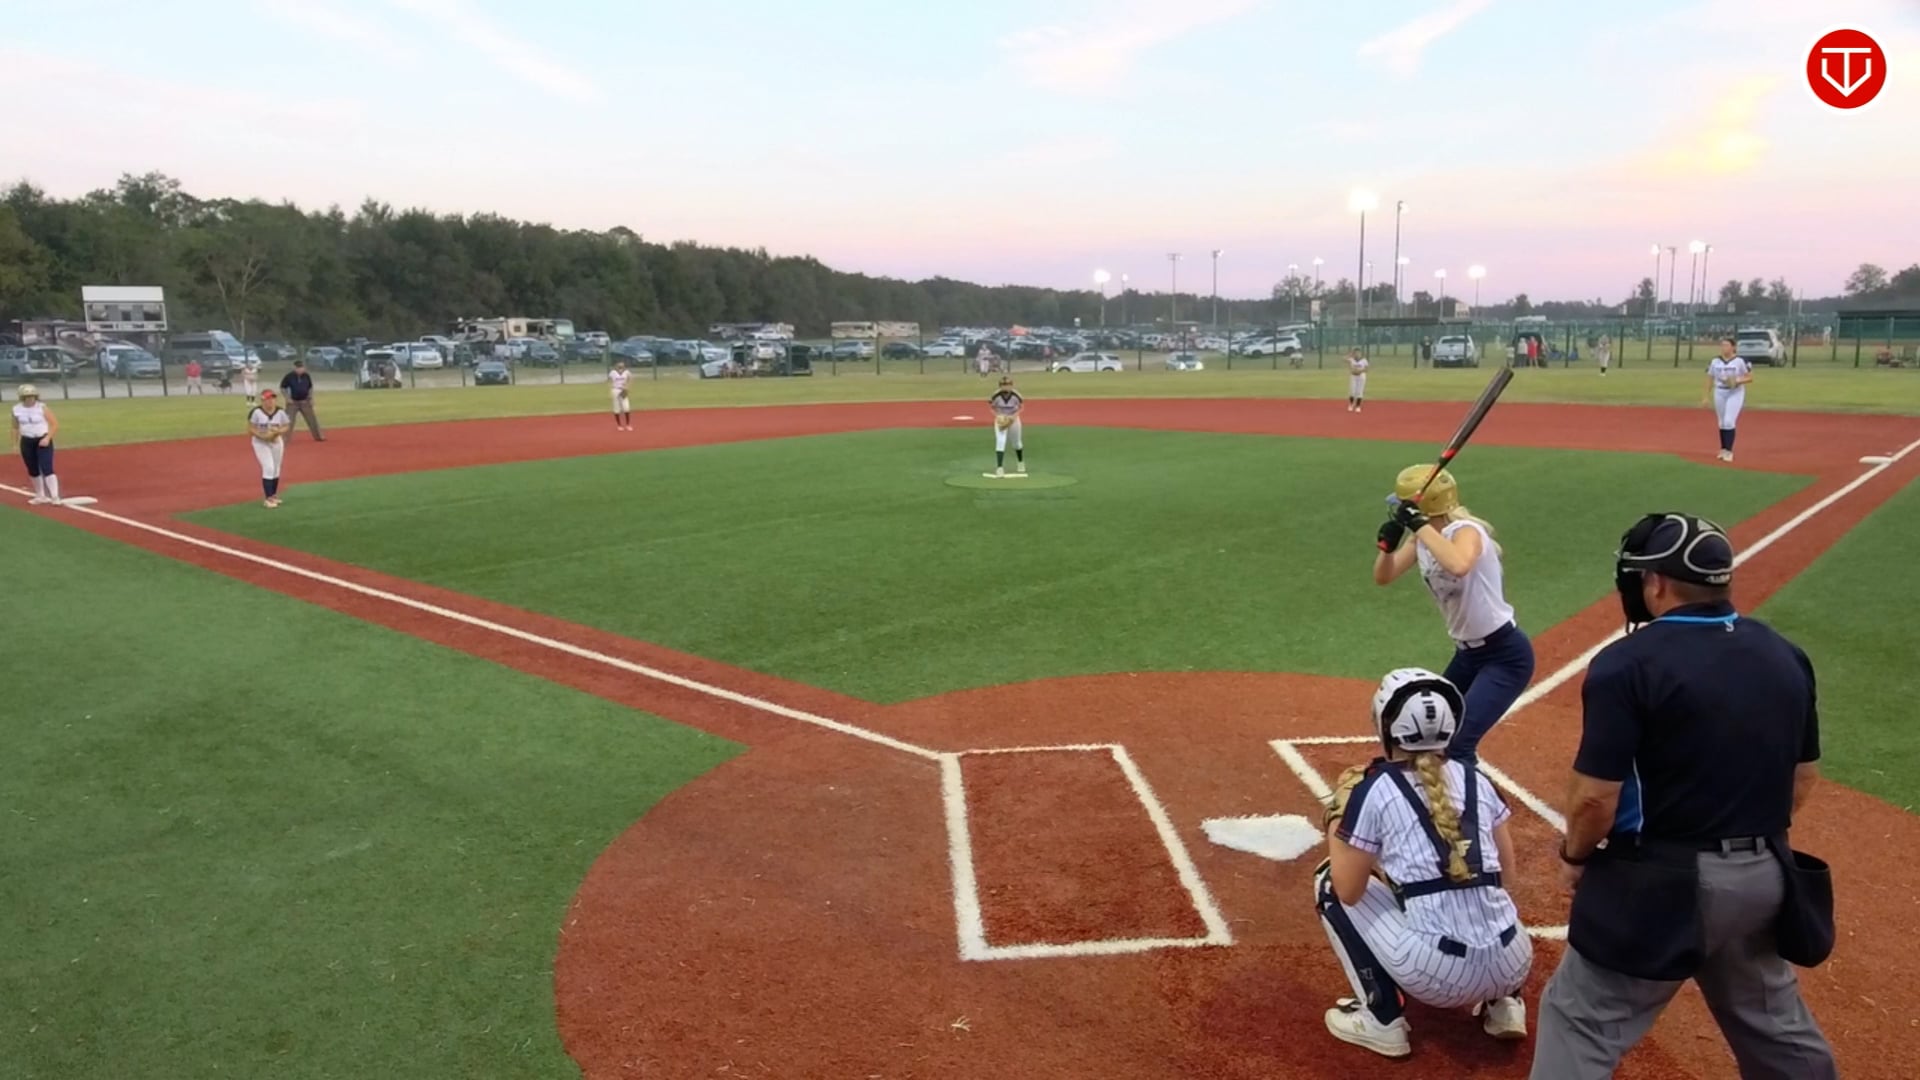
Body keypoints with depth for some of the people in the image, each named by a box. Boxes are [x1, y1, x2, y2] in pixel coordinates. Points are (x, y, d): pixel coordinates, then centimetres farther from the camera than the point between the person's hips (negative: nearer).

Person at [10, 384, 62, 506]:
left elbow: (55, 424, -9)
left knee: (47, 469, -14)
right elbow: (15, 427, 14)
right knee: (33, 470, 12)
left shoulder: (42, 407, -9)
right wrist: (16, 443, 9)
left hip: (43, 441, -4)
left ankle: (55, 498, -15)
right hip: (26, 442, 4)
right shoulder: (17, 409, 1)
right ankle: (41, 496, 25)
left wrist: (47, 438, -19)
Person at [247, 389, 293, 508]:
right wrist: (263, 436, -25)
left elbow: (287, 427, 0)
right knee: (268, 468, -13)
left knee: (276, 469, 12)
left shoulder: (280, 412, -8)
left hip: (277, 442, 4)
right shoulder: (256, 412, -17)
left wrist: (277, 432, -20)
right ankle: (269, 498, -7)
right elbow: (250, 429, -12)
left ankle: (273, 495, 28)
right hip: (260, 443, -4)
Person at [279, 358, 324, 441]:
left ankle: (318, 436, 23)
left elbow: (310, 388, 11)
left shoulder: (306, 376, -3)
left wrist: (311, 399, 4)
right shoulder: (289, 376, -14)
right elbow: (282, 388, -4)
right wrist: (287, 398, -12)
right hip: (293, 402, -3)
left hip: (305, 402, 3)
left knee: (312, 419, 10)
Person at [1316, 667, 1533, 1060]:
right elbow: (1506, 867, 18)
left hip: (1439, 974, -6)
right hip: (1512, 965, 6)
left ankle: (1382, 1019, 11)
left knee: (1329, 881, 14)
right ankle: (1503, 1003, 20)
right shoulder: (1474, 779, 8)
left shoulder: (1374, 789, -6)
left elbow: (1348, 891, -1)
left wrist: (1338, 811, 11)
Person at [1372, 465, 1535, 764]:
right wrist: (1388, 542, -17)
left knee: (1457, 745, -20)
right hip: (1468, 652, 10)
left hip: (1506, 655, -10)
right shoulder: (1423, 538, 2)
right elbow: (1382, 577, 1)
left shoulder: (1466, 531, -23)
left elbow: (1459, 566, -46)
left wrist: (1420, 526, -38)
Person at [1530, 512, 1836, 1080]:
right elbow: (1803, 780, 12)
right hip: (1764, 877, 7)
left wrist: (1574, 856, 0)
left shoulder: (1629, 663, -19)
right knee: (1772, 1020, 27)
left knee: (1581, 1022, 4)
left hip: (1662, 884, -7)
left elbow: (1595, 798, -19)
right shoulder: (1786, 656, 3)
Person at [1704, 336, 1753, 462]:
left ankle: (1729, 451, -9)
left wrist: (1737, 381, -21)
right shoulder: (1714, 361, 3)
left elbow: (1750, 378, -4)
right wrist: (1707, 396, 6)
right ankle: (1723, 449, 21)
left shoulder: (1741, 361, -7)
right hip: (1719, 394, 4)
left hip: (1736, 394, -4)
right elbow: (1710, 379, 10)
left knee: (1729, 422, -14)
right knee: (1722, 423, 10)